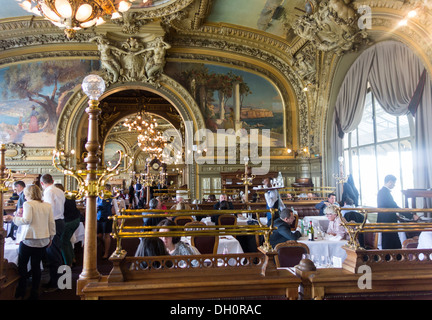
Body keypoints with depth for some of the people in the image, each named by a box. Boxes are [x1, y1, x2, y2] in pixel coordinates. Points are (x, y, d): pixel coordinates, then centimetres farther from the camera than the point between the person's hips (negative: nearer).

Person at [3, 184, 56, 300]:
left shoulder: (28, 204, -6)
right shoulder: (48, 205, 8)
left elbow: (26, 220, -17)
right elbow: (52, 223, 8)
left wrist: (13, 218, -3)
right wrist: (51, 237, 16)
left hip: (29, 239, -5)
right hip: (43, 241, 5)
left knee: (22, 265, 11)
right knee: (36, 265, 10)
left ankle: (20, 292, 17)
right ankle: (35, 293, 15)